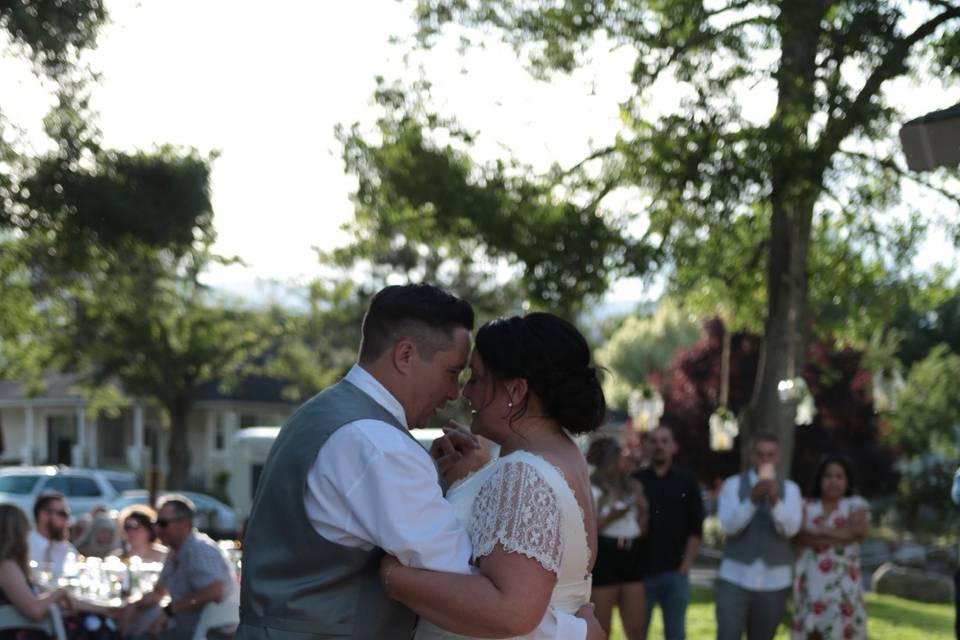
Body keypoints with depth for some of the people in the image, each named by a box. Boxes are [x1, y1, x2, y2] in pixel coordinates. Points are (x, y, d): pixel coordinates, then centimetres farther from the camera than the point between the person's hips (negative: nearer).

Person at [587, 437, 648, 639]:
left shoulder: (632, 488, 13)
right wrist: (610, 517, -20)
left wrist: (643, 511, 1)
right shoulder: (593, 490, -7)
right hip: (603, 560, -6)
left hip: (631, 560, 6)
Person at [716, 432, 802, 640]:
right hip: (736, 577, -2)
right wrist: (753, 499, -27)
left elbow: (791, 528, -11)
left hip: (774, 580, 2)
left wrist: (774, 501, -28)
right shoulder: (733, 485, 0)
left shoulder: (789, 489, 4)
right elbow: (729, 525, -13)